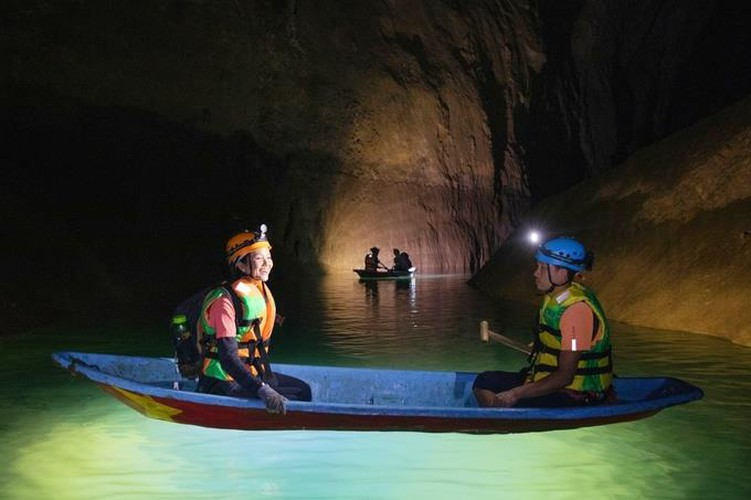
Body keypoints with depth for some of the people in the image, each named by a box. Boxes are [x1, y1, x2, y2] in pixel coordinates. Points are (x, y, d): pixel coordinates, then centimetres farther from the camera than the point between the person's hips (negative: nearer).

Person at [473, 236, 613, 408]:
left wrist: (516, 394, -26)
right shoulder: (554, 298, 4)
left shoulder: (577, 309, -24)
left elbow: (565, 376, -24)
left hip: (575, 398, -9)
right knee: (484, 383, 2)